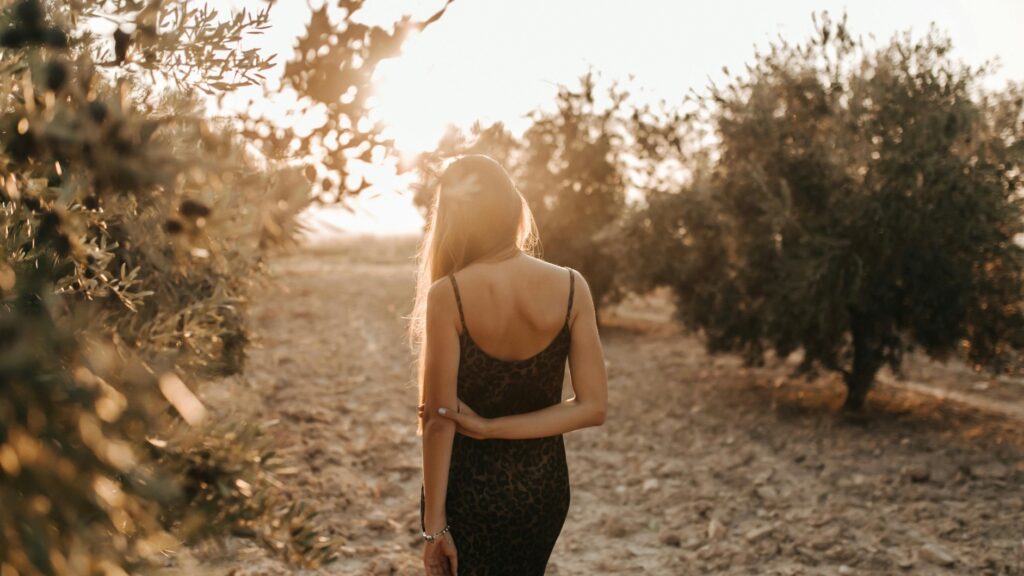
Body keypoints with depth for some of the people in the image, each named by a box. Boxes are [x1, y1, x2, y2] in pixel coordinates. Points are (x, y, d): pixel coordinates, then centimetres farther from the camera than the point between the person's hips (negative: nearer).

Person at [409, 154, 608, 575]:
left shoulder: (448, 296, -18)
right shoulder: (570, 288, -10)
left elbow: (439, 418, -17)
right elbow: (593, 407, -11)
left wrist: (434, 523, -10)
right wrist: (489, 427, -12)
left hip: (468, 489, -3)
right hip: (544, 486, 3)